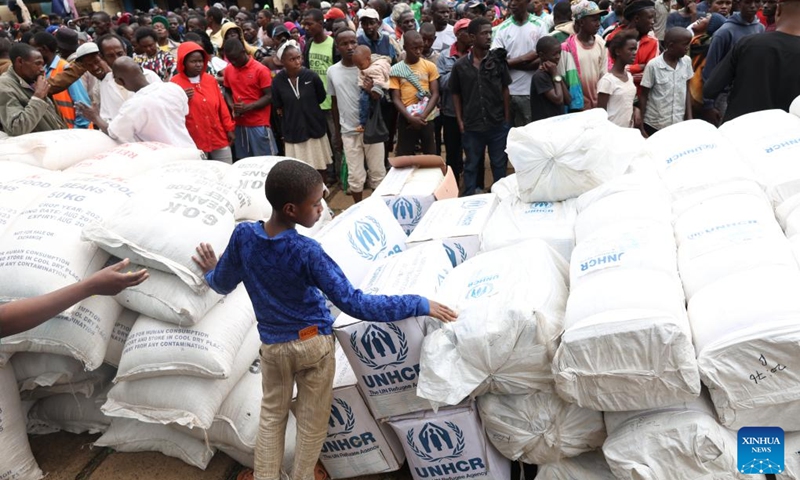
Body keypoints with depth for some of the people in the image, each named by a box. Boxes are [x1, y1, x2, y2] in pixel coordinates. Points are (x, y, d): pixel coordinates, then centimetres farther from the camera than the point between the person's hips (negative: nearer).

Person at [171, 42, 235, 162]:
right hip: (195, 142, -4)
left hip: (219, 137, 4)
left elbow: (221, 106, 11)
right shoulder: (175, 83, -4)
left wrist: (229, 128, 10)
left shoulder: (211, 80, 8)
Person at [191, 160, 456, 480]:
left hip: (271, 344, 4)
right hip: (313, 343, -4)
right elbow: (353, 304, -29)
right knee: (312, 423, 17)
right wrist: (419, 305, -26)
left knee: (272, 415, 23)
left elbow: (222, 285, 0)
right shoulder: (307, 252, -29)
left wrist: (211, 271, 25)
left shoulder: (244, 235, -15)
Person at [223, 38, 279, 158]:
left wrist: (249, 107, -20)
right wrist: (232, 106, -2)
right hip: (239, 124, 5)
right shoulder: (228, 70, 8)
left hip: (259, 124, -5)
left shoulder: (261, 70, -9)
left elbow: (269, 96, -9)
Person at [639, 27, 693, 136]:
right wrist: (640, 124, -5)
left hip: (678, 123, 4)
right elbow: (643, 95, -6)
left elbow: (687, 91, 8)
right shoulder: (653, 65, -14)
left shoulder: (687, 61, -1)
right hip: (654, 125, -4)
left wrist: (689, 117, 5)